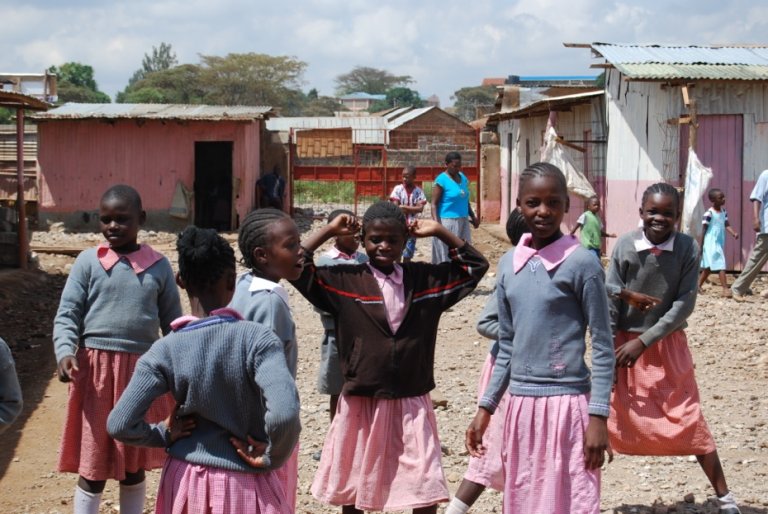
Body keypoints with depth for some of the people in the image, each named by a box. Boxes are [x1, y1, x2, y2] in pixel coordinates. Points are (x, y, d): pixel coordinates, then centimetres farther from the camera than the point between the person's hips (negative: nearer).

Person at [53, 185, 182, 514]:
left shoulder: (159, 266, 4)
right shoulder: (88, 262, -2)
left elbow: (172, 322, 10)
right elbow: (67, 314, -4)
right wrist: (65, 352, -21)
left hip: (142, 370, 2)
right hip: (96, 368, -2)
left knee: (135, 464, 13)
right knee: (93, 464, 3)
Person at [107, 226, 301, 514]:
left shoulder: (166, 351, -11)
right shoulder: (256, 339, -19)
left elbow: (120, 425, -13)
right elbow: (284, 414, -33)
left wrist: (165, 436, 3)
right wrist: (271, 458, -15)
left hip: (186, 483, 3)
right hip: (242, 487, -3)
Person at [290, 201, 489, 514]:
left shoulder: (425, 279, 3)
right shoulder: (344, 282, -4)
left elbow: (476, 265, 9)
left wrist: (440, 232, 0)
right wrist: (329, 231, -7)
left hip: (412, 405, 1)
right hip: (361, 405, -1)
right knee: (351, 489, 14)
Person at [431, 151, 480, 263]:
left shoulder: (463, 177, 11)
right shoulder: (441, 180, -10)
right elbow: (434, 204, -13)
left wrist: (473, 217, 18)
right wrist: (436, 223, -24)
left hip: (462, 222, 7)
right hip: (447, 222, -7)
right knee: (446, 256, -4)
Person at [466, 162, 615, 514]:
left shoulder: (581, 263, -10)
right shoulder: (509, 264, 7)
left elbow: (602, 347, -8)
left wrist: (598, 416, -13)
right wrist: (486, 407, 12)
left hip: (566, 403, -6)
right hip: (520, 404, 6)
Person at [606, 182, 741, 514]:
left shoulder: (687, 248, -10)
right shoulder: (625, 246, -11)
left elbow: (685, 303, -12)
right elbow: (610, 302, -8)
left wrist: (645, 340, -17)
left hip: (668, 346, 0)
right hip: (625, 344, 0)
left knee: (690, 423, 4)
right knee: (606, 419, 4)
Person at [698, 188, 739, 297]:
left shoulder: (723, 211, 7)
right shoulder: (709, 214, -16)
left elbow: (726, 225, 6)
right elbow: (704, 230, -12)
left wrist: (734, 233, -13)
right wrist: (701, 246, -9)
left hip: (720, 243, 8)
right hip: (711, 244, -8)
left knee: (709, 267, 16)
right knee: (720, 265, -13)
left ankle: (698, 285, 28)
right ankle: (725, 289, -15)